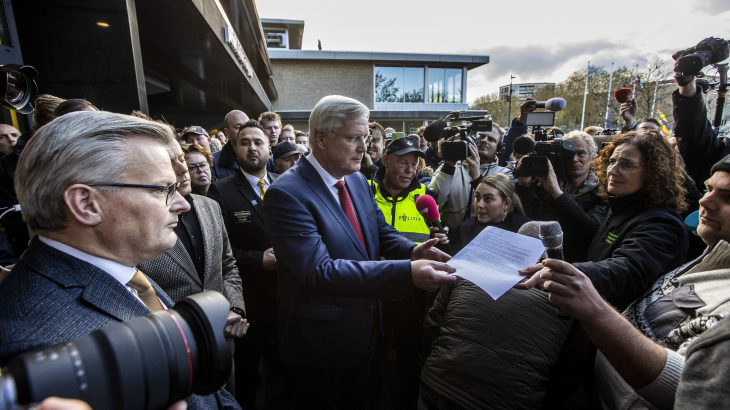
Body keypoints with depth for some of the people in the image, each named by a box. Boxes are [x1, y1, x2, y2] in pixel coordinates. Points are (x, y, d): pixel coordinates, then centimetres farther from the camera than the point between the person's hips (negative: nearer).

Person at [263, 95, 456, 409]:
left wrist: (413, 251, -17)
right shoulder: (287, 194, -25)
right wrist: (408, 273, -40)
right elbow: (318, 272, -33)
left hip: (363, 333, 7)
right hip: (318, 347, -6)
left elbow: (381, 231, 6)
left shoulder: (358, 180, 0)